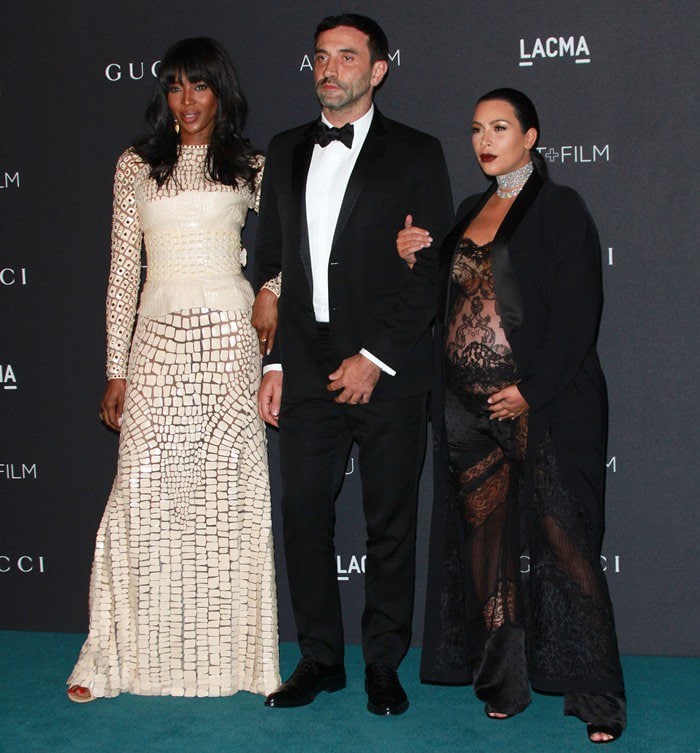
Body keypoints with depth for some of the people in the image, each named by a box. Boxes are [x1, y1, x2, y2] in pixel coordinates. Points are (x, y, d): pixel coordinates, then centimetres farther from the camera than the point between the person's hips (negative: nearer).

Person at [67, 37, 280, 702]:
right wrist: (116, 370, 4)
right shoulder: (136, 167, 10)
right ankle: (114, 656, 7)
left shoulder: (250, 167, 10)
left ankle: (233, 653, 11)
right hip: (160, 339, 0)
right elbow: (123, 272, 8)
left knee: (232, 491, 1)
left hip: (231, 338, 0)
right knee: (143, 491, -4)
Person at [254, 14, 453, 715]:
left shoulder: (416, 154, 0)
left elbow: (434, 270, -5)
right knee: (304, 514, 5)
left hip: (388, 371, -3)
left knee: (390, 521, 4)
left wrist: (377, 358, -11)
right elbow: (270, 261, 14)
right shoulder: (285, 151, 14)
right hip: (306, 368, 4)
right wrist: (273, 361, 6)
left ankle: (383, 663, 17)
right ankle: (319, 659, 19)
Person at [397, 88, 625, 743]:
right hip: (470, 411, 6)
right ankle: (501, 683, 19)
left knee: (564, 541, -5)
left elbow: (577, 314, -10)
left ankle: (596, 696, 3)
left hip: (544, 405, -6)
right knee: (484, 543, 8)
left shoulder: (558, 208, -3)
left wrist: (530, 391, -17)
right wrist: (412, 260, 3)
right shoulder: (470, 212, 17)